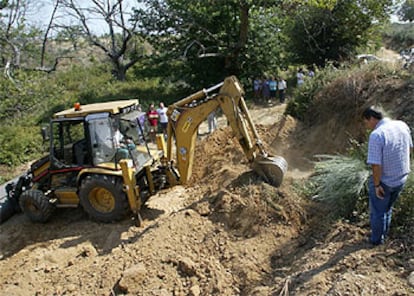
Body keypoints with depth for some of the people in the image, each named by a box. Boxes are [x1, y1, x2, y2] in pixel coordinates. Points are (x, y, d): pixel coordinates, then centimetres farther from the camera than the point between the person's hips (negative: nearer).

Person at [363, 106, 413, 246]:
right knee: (387, 208, 28)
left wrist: (377, 185, -17)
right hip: (401, 178, 7)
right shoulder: (402, 125, -5)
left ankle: (377, 239, 34)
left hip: (384, 181, -7)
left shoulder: (376, 135, -28)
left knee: (378, 212, 16)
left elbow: (376, 165, -29)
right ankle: (384, 234, 45)